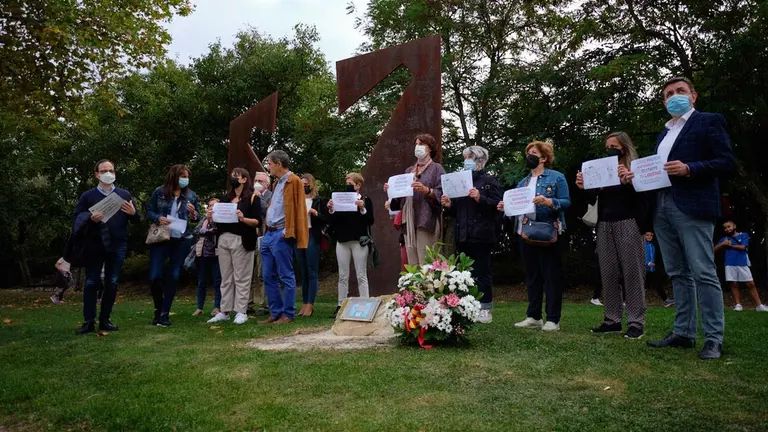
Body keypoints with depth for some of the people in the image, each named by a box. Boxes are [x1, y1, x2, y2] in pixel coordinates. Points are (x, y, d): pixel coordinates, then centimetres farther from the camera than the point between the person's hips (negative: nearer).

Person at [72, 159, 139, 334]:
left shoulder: (124, 194, 8)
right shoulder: (88, 195, 5)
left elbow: (136, 220, 7)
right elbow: (77, 218, 0)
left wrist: (133, 213, -14)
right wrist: (90, 218, -19)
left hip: (117, 245, 1)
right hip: (94, 245, -1)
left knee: (112, 283, 4)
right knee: (91, 283, 2)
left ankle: (105, 320, 14)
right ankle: (89, 321, 8)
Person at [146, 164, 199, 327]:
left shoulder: (191, 195, 6)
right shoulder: (159, 192, 1)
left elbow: (197, 218, 10)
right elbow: (149, 211, 5)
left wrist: (193, 214, -11)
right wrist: (158, 218, -15)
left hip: (182, 240, 1)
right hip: (160, 238, -1)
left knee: (173, 277, 3)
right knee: (154, 276, -5)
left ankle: (165, 313, 11)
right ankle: (158, 309, 20)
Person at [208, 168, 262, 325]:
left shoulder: (252, 198, 1)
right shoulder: (225, 198, 18)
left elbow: (258, 222, -7)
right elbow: (219, 220, 20)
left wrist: (243, 219, -23)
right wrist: (211, 216, -1)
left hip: (241, 241, -6)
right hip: (223, 239, 6)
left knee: (241, 277, -3)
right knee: (226, 278, 8)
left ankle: (241, 312, 2)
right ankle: (225, 311, 13)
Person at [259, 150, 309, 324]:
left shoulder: (293, 181, -8)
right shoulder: (278, 183, 20)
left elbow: (295, 208, -14)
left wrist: (288, 231, -18)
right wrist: (267, 230, 16)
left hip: (281, 235, -10)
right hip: (269, 234, 10)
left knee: (286, 276, -3)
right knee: (269, 277, 11)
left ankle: (288, 314, 4)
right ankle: (275, 313, 18)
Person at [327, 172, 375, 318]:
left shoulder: (365, 200, 2)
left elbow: (370, 221, -6)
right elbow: (332, 222, 8)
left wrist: (362, 209, -20)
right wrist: (331, 210, -8)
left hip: (359, 241, -3)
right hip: (342, 241, 4)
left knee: (361, 275, -2)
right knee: (343, 276, 6)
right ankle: (341, 306, 10)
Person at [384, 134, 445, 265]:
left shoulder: (436, 168, 5)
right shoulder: (409, 170, 23)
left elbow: (442, 194, -7)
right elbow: (401, 196, 23)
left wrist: (426, 190, -23)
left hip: (426, 220, -6)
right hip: (409, 221, 6)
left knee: (425, 266, -11)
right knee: (412, 265, 3)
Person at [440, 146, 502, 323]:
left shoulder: (489, 181, 0)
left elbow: (498, 205, -11)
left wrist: (480, 198, -22)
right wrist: (449, 205, 3)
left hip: (480, 236, -6)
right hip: (463, 236, 7)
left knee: (482, 273, -2)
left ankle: (485, 309, 7)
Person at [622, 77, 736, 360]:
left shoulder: (709, 121, 3)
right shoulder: (665, 133, 24)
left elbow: (727, 162, -7)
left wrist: (689, 169, -19)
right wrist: (636, 175, 4)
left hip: (692, 207, -7)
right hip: (662, 209, 8)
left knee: (703, 274, -7)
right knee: (678, 274, 9)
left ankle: (714, 339, -1)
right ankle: (684, 333, 16)